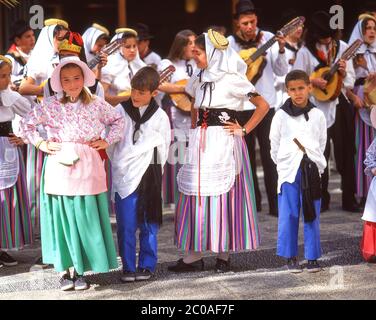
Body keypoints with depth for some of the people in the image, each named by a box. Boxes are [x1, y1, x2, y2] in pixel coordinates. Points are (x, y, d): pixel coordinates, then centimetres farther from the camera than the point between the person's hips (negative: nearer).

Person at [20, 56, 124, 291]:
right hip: (59, 169, 0)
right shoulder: (50, 106, 2)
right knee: (61, 218, 3)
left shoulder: (97, 105, 4)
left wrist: (107, 141, 4)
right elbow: (27, 124, 9)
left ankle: (81, 271, 13)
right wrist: (41, 143, -1)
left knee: (86, 219, 2)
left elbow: (119, 120, 15)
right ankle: (64, 270, 13)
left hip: (87, 169, 1)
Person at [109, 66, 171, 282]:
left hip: (149, 177, 0)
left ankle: (147, 266, 16)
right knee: (126, 225, -1)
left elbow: (163, 150, 7)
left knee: (149, 225, 5)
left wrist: (154, 173, 2)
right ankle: (128, 267, 7)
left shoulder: (160, 117, 2)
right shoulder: (120, 112, 2)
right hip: (125, 176, 0)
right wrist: (119, 166, -4)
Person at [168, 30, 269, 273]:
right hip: (201, 142, 6)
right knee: (195, 194, 2)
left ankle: (224, 255, 6)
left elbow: (263, 105, -8)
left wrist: (244, 130, -8)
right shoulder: (199, 79, 13)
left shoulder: (232, 78, -7)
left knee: (224, 196, -2)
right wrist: (195, 127, 15)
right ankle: (194, 255, 5)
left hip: (224, 142, -6)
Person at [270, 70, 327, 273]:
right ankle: (290, 257, 9)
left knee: (312, 216, 3)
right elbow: (274, 145, 8)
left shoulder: (317, 115, 5)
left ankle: (312, 257, 10)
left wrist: (315, 163, 6)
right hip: (288, 171, -1)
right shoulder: (281, 116, 1)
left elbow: (322, 143, 12)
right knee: (288, 216, 0)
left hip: (312, 170, 1)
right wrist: (284, 164, 7)